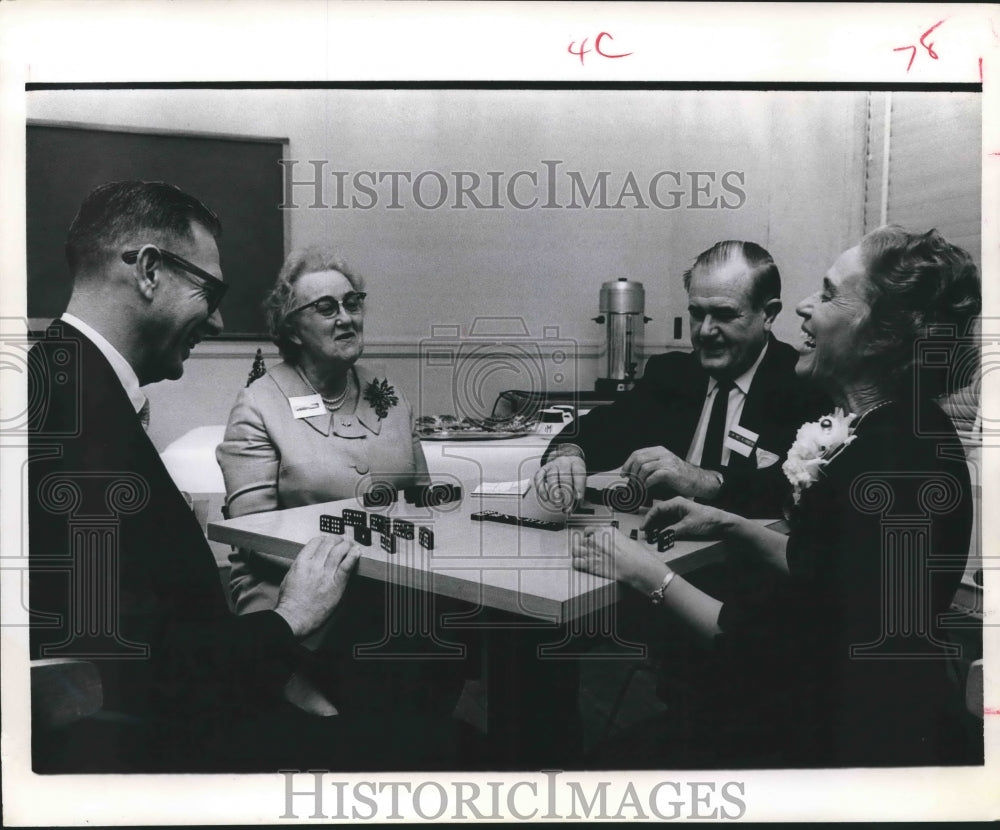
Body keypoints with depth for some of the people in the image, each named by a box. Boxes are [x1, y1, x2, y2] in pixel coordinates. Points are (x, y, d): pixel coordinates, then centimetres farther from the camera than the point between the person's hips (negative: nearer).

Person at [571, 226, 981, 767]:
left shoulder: (885, 465, -26)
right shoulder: (903, 430, 4)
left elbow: (779, 651, -21)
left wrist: (653, 577, -13)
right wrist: (727, 525, 8)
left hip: (858, 738, -9)